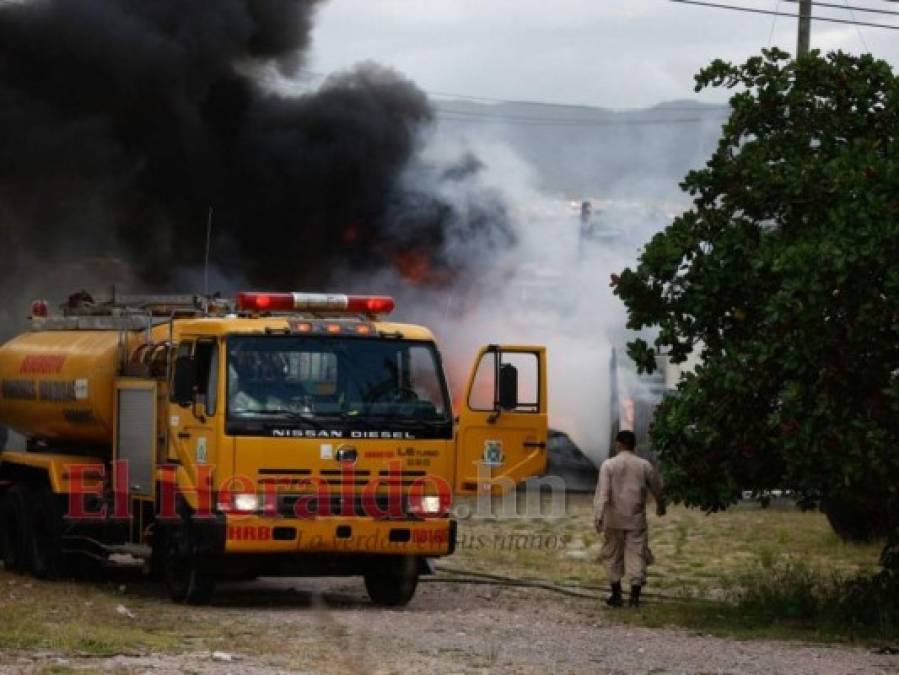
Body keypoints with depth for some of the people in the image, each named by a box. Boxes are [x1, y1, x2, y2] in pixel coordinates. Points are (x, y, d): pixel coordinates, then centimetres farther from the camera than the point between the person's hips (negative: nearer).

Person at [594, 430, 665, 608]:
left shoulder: (609, 465, -7)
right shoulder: (644, 465, 1)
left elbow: (602, 493, -14)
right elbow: (657, 488, 14)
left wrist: (598, 517, -15)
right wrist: (660, 505, 34)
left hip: (614, 519, -1)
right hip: (636, 519, 1)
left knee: (614, 556, 11)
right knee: (636, 555, 4)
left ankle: (616, 595, 15)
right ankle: (635, 596, -1)